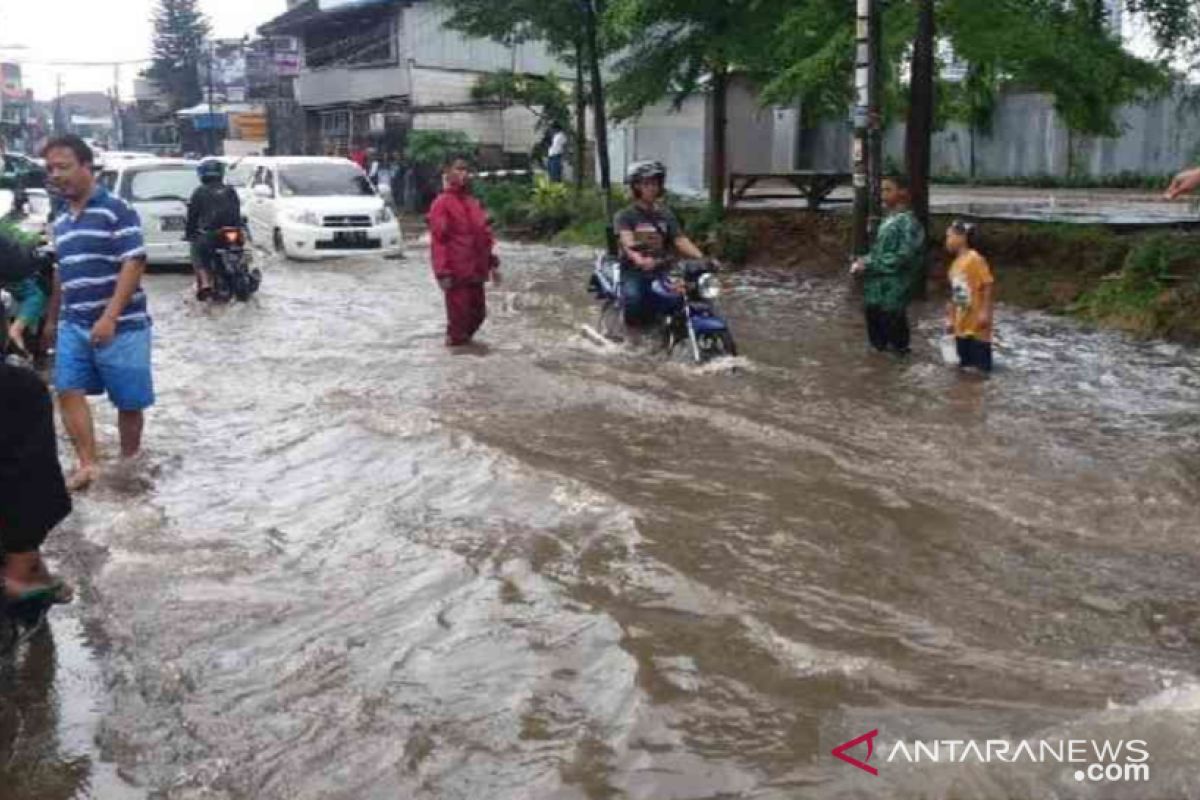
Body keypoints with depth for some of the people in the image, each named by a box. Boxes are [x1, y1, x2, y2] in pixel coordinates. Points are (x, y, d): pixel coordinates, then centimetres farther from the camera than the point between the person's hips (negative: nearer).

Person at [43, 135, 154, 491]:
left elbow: (134, 264, -16)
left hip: (120, 325, -6)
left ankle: (129, 463, 19)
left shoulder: (116, 210, -9)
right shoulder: (61, 222, 15)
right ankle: (88, 464, -1)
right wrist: (52, 319, 23)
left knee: (129, 401, 2)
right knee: (68, 392, -5)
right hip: (73, 325, 7)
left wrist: (110, 318, -22)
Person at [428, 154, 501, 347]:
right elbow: (438, 240, -12)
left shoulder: (473, 202, 14)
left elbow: (485, 235, 19)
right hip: (456, 272, -7)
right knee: (459, 315, -2)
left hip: (476, 271, 7)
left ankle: (463, 341, 33)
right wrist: (442, 272, -17)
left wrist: (492, 263, 15)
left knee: (479, 313, 14)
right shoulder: (442, 203, -8)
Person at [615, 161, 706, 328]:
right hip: (633, 272, -3)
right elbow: (628, 242, -21)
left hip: (661, 271, 3)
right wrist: (639, 260, -44)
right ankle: (635, 329, -2)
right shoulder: (625, 216, -3)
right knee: (634, 298, -35)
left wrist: (703, 259, -19)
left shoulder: (666, 215, 11)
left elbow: (681, 240, 0)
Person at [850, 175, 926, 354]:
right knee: (878, 341, 17)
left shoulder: (908, 223, -14)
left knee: (895, 345, 0)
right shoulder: (888, 221, 14)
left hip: (893, 295, -9)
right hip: (876, 293, 9)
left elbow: (903, 258, -21)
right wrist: (864, 262, 3)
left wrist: (869, 265, -17)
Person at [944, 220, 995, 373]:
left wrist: (985, 312, -21)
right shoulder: (956, 264, 11)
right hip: (961, 325, 9)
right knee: (965, 363, 15)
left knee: (981, 366, -1)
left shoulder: (975, 259, -15)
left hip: (977, 325, -9)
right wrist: (950, 319, 18)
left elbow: (989, 285, -18)